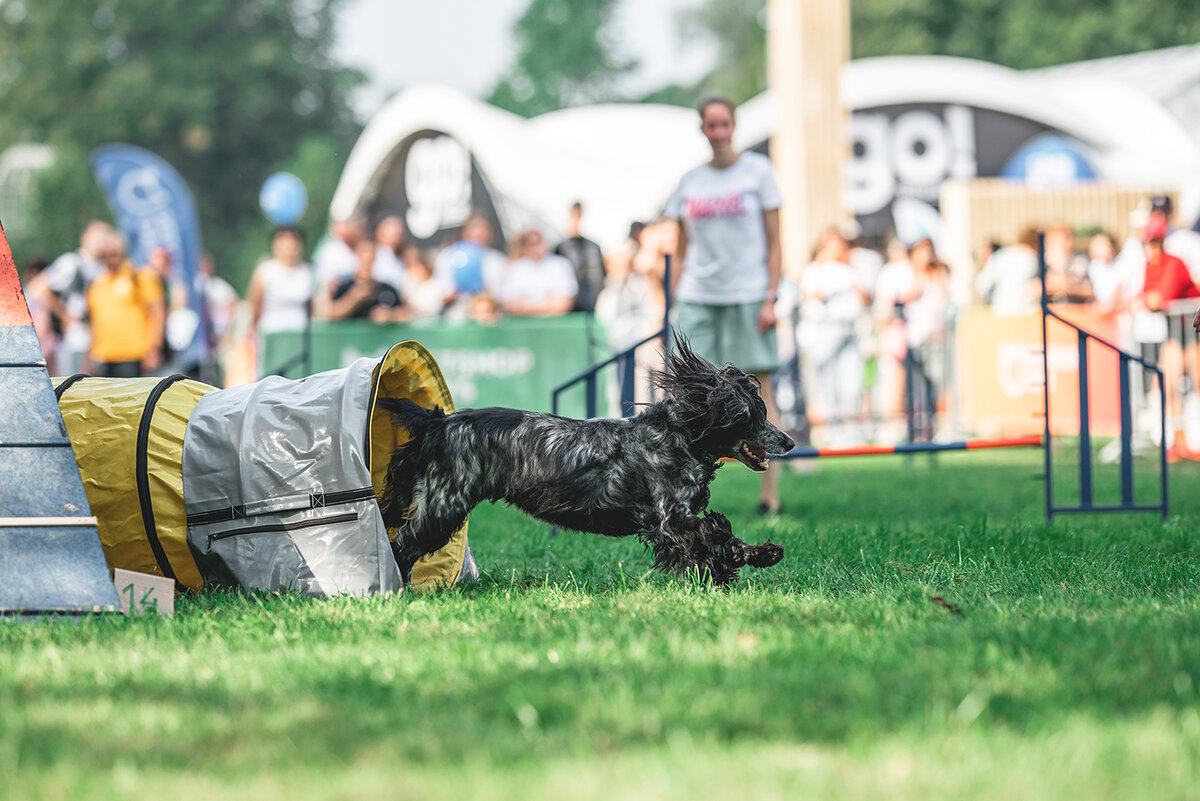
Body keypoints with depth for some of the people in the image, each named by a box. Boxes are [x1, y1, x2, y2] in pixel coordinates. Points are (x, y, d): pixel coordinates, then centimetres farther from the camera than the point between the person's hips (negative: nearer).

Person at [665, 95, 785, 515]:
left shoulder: (758, 170, 3)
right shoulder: (690, 181, 12)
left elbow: (774, 242, 1)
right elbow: (681, 252, 15)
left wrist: (771, 299, -7)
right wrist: (675, 305, 8)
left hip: (747, 295, -3)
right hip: (697, 298, 3)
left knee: (760, 393, -4)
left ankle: (770, 493, -2)